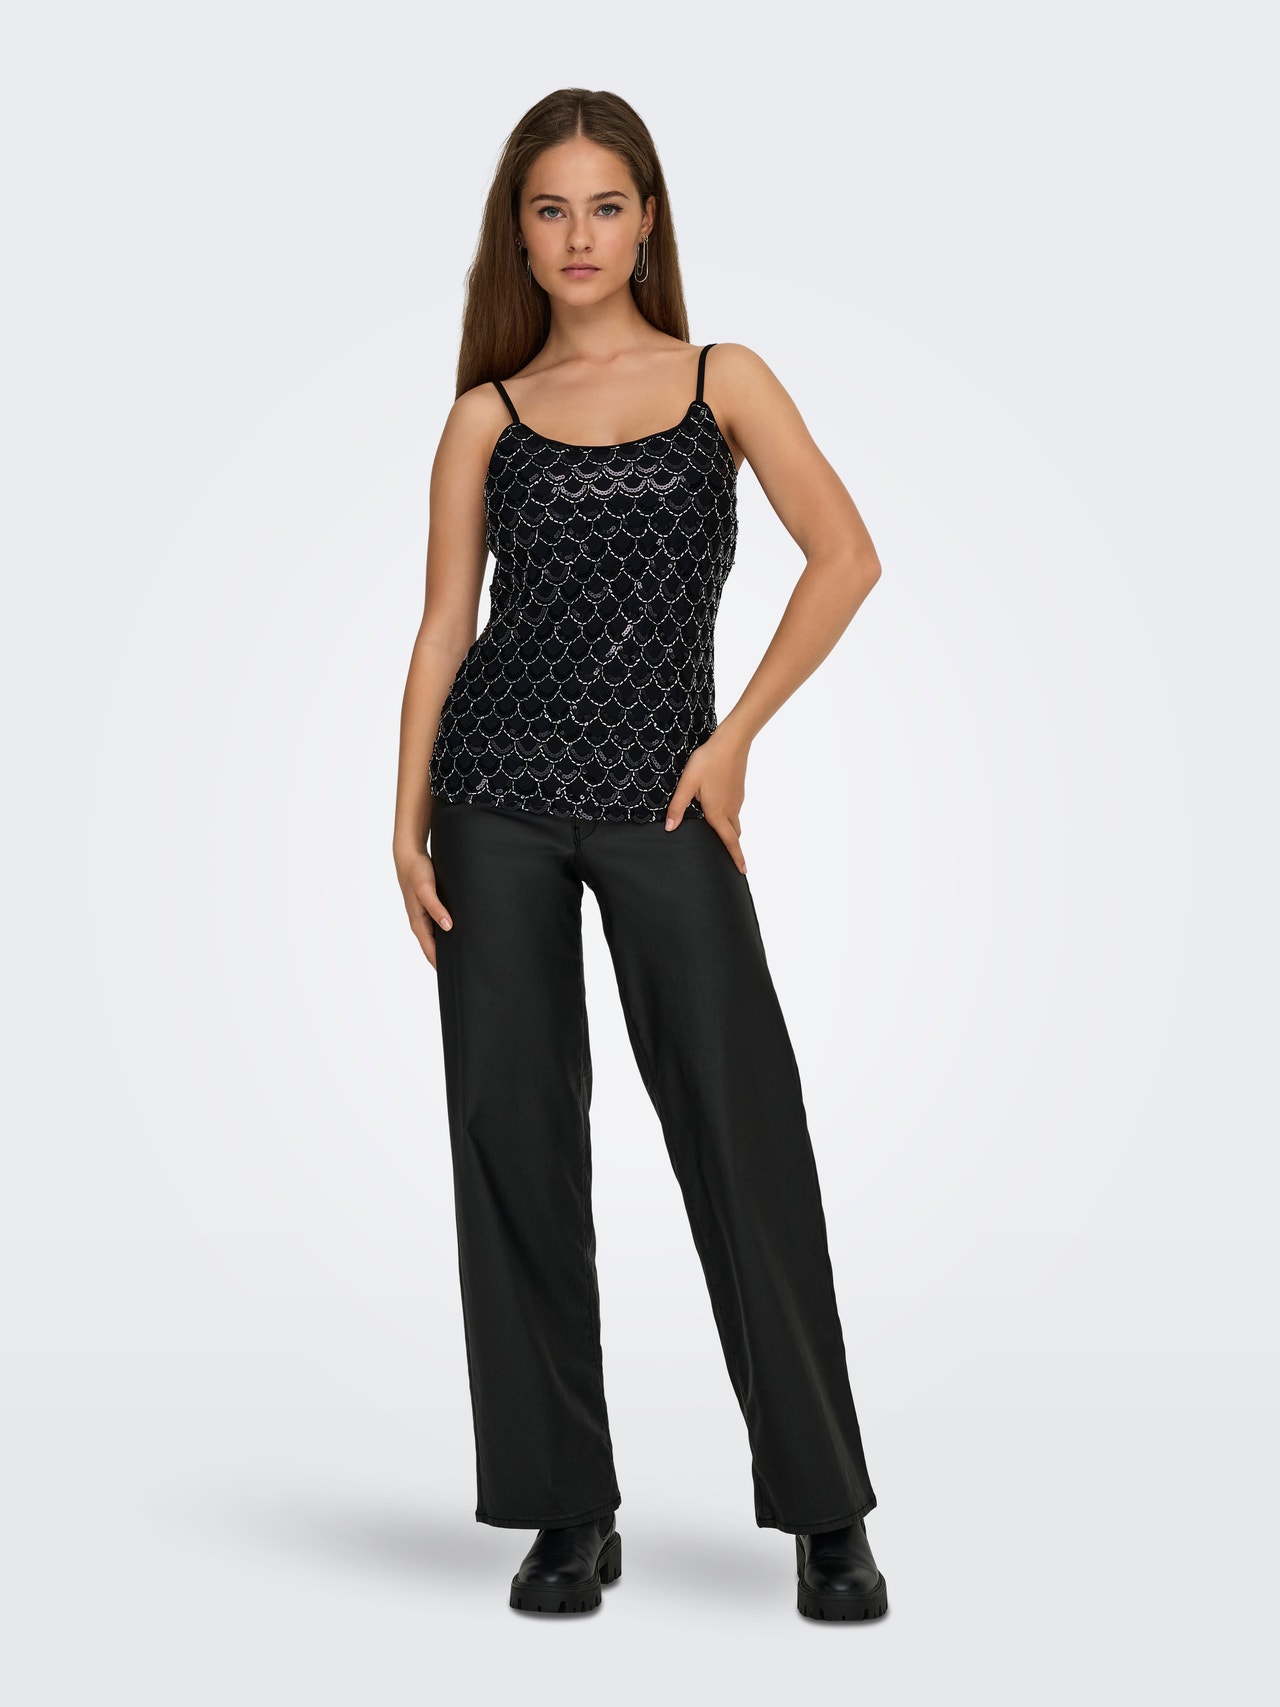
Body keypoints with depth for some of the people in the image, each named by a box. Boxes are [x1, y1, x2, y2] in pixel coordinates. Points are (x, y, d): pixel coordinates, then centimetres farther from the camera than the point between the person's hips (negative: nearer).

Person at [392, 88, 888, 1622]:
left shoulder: (722, 381, 7)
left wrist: (735, 737, -5)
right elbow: (444, 626, 6)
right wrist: (409, 822, -2)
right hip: (501, 797, 2)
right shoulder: (489, 416, 9)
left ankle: (823, 1507, 10)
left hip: (659, 798, -1)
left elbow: (846, 557, 0)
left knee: (744, 1131, -4)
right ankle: (566, 1510, 16)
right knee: (514, 1133, 2)